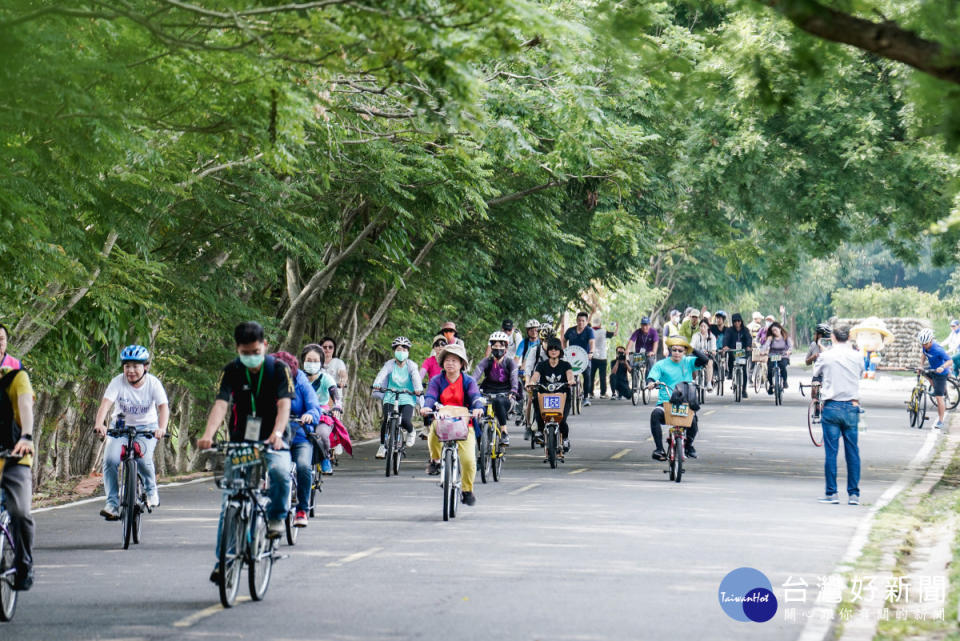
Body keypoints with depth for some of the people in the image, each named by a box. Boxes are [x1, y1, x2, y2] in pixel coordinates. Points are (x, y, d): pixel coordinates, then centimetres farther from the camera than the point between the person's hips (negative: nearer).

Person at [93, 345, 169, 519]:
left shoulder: (153, 383, -14)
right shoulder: (118, 382, -15)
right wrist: (99, 423, -48)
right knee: (110, 459, -22)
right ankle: (112, 503, -13)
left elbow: (163, 406, -26)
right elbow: (106, 403, -28)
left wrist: (161, 428, -46)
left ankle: (151, 490, 3)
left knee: (143, 459, -26)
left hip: (146, 428, -1)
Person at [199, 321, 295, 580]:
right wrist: (208, 434, -34)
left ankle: (276, 518, -8)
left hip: (273, 442, -2)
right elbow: (221, 404, -16)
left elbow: (284, 404, -19)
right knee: (229, 504, -6)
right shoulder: (231, 371, -3)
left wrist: (277, 433, -38)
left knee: (280, 471, -34)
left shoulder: (279, 369, -6)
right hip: (240, 442, 2)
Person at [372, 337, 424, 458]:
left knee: (405, 421, -25)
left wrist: (418, 389, -39)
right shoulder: (389, 364, -1)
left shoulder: (411, 366, -2)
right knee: (386, 420, -22)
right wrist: (376, 385, -38)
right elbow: (381, 375, -17)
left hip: (407, 399, -1)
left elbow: (416, 378, -18)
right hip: (390, 398, 1)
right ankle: (383, 445, 0)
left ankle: (410, 432, 13)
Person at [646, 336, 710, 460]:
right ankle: (659, 448, -25)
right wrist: (650, 383, -28)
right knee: (655, 414, -33)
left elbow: (705, 360, -2)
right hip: (665, 403, -1)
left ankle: (688, 445, 3)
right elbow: (652, 377, -6)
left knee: (693, 418, -29)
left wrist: (692, 349, -8)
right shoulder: (661, 365, 7)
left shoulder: (688, 362, 11)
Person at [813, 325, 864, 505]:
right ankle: (854, 494, 6)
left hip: (831, 407, -2)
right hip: (852, 406, 2)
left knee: (830, 451, 2)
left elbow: (815, 373, 13)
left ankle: (831, 493, 1)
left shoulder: (826, 356, -4)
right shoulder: (857, 356, 1)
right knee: (852, 452, 6)